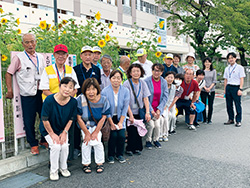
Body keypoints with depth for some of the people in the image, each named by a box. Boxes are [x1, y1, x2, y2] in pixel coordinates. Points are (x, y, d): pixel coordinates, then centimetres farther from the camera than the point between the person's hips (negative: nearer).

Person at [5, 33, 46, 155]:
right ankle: (33, 144, 20)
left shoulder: (40, 57, 10)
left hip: (41, 93, 4)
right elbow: (9, 74, 0)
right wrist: (9, 90, -5)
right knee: (29, 121, 4)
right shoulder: (19, 58, -4)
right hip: (27, 95, -4)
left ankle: (44, 140, 29)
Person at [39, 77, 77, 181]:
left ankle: (63, 167, 13)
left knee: (65, 146, -16)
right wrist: (52, 134, -14)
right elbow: (45, 120, -18)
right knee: (56, 146, -19)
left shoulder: (73, 102, -16)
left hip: (63, 129, 3)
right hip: (48, 129, -2)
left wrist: (64, 133, -9)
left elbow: (71, 119, -3)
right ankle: (53, 170, 5)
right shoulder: (49, 100, -27)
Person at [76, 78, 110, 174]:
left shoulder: (103, 100, -18)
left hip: (97, 125, 1)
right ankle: (86, 163, 6)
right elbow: (79, 118, -16)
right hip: (84, 125, -1)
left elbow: (103, 118, -11)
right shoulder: (80, 100, -24)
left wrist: (95, 132, -13)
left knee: (97, 141, -14)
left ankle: (100, 163, 8)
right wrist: (87, 133, -14)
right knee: (87, 141, -16)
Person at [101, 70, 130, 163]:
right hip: (109, 118, -2)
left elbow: (125, 108, -4)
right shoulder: (105, 91, -16)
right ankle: (111, 155, 8)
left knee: (122, 135, -11)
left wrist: (120, 122, -9)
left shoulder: (125, 91, -8)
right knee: (113, 135, -15)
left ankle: (119, 155, 14)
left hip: (120, 117, 2)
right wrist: (111, 123, -13)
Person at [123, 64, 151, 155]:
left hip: (139, 112, 3)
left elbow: (145, 98, -2)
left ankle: (137, 148, 18)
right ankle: (130, 149, 13)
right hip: (129, 112, -3)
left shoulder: (142, 83, 0)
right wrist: (130, 115, -17)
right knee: (131, 131, -6)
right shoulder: (126, 84, -12)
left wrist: (147, 112, -11)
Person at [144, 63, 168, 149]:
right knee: (151, 125, -11)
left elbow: (165, 97, 0)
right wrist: (151, 110, -16)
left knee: (157, 125, -2)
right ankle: (148, 141, 15)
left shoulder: (164, 82, 0)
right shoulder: (147, 81, -12)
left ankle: (156, 140, 26)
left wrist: (159, 109, -9)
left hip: (158, 108, 3)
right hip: (149, 108, -3)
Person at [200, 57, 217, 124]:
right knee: (204, 105, 1)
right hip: (203, 90, -1)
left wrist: (210, 88, -11)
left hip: (212, 90, 1)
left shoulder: (213, 71, 8)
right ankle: (204, 119, 11)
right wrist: (205, 88, -13)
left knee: (210, 105, 2)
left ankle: (209, 119, 10)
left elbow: (214, 81, 2)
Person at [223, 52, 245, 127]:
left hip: (236, 87, -5)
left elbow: (241, 79, -5)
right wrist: (225, 89, 13)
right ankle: (231, 119, 19)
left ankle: (238, 121, 5)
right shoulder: (227, 69, 14)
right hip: (228, 87, 5)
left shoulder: (239, 67, -1)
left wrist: (240, 89, -12)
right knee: (229, 104, 7)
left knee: (238, 104, -2)